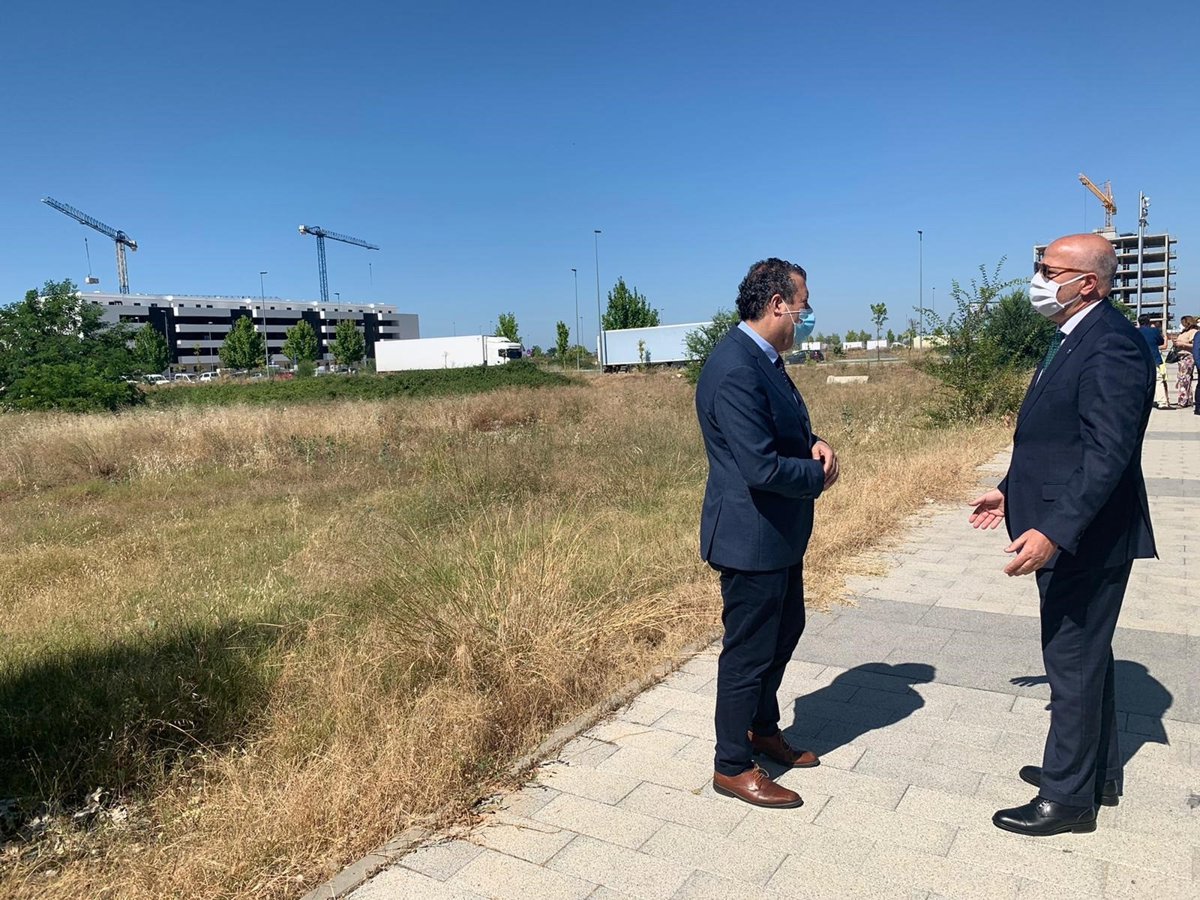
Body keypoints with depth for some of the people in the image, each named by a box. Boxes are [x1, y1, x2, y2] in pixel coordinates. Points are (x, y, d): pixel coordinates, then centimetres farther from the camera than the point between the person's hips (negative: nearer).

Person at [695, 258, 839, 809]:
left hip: (780, 534, 11)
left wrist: (815, 443, -3)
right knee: (749, 650, 4)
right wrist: (819, 476, -11)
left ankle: (763, 728, 45)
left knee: (785, 630, 24)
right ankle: (732, 766, 24)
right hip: (751, 536, -10)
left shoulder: (765, 359, 8)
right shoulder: (735, 370, -25)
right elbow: (762, 468, -29)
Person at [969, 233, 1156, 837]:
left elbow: (1107, 453, -28)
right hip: (1069, 536, 10)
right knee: (1084, 658, 21)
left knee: (1074, 664, 3)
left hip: (1084, 538, -10)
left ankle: (1067, 797, 19)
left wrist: (1053, 531, -33)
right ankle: (1097, 774, 38)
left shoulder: (1111, 345, -20)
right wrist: (1012, 492, 21)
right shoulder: (1074, 340, 12)